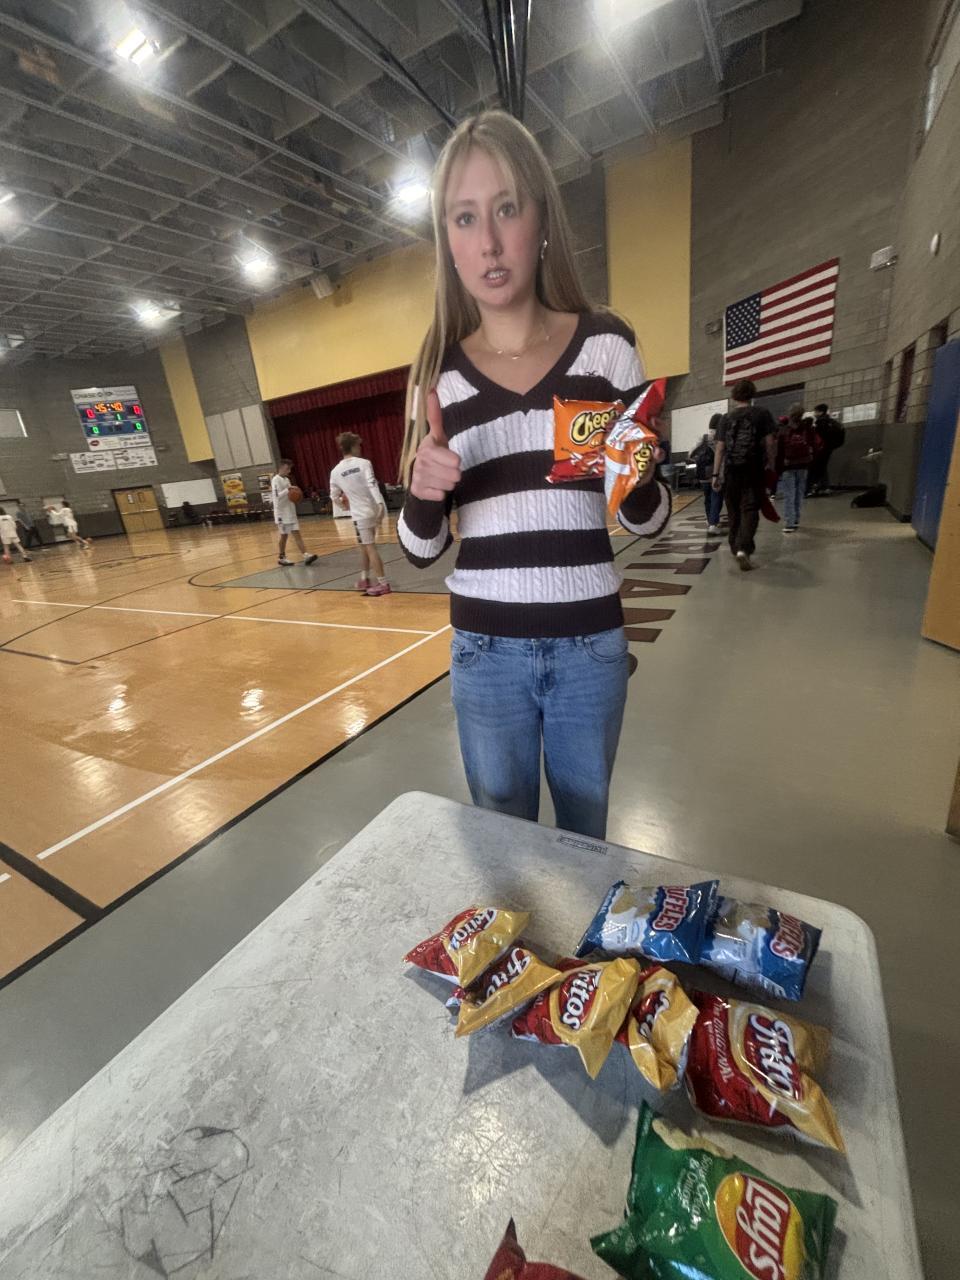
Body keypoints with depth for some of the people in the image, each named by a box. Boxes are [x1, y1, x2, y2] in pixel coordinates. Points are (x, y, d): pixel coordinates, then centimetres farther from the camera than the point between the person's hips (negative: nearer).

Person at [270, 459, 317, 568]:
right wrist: (287, 490, -29)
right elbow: (277, 496, -21)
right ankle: (281, 558, 16)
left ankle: (305, 555, -6)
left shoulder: (286, 479, 13)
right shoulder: (276, 480, -12)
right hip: (282, 513, -8)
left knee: (297, 534, 0)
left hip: (291, 512, 8)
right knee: (284, 536, 2)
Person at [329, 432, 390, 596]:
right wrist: (380, 503, -27)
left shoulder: (336, 471, 2)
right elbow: (372, 485, -18)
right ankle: (364, 580, 27)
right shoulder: (364, 463, -4)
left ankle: (383, 584, -1)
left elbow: (334, 496, 11)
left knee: (369, 548, 3)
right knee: (365, 546, 18)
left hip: (360, 513, -2)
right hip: (375, 509, 2)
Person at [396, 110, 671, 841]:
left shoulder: (604, 344, -2)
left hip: (590, 644, 0)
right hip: (485, 651, 1)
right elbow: (420, 551, 2)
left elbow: (649, 522, 1)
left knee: (585, 827, 20)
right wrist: (423, 491, -18)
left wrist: (635, 479, -21)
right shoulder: (438, 374, 0)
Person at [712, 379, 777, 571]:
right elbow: (770, 442, -2)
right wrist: (772, 465, 9)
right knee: (749, 510, -4)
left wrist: (716, 474, 2)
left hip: (732, 470, 2)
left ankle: (736, 547, 24)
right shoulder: (762, 414, 1)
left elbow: (720, 448, 0)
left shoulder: (726, 418, 5)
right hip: (754, 469, -2)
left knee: (734, 511, 14)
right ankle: (743, 548, -23)